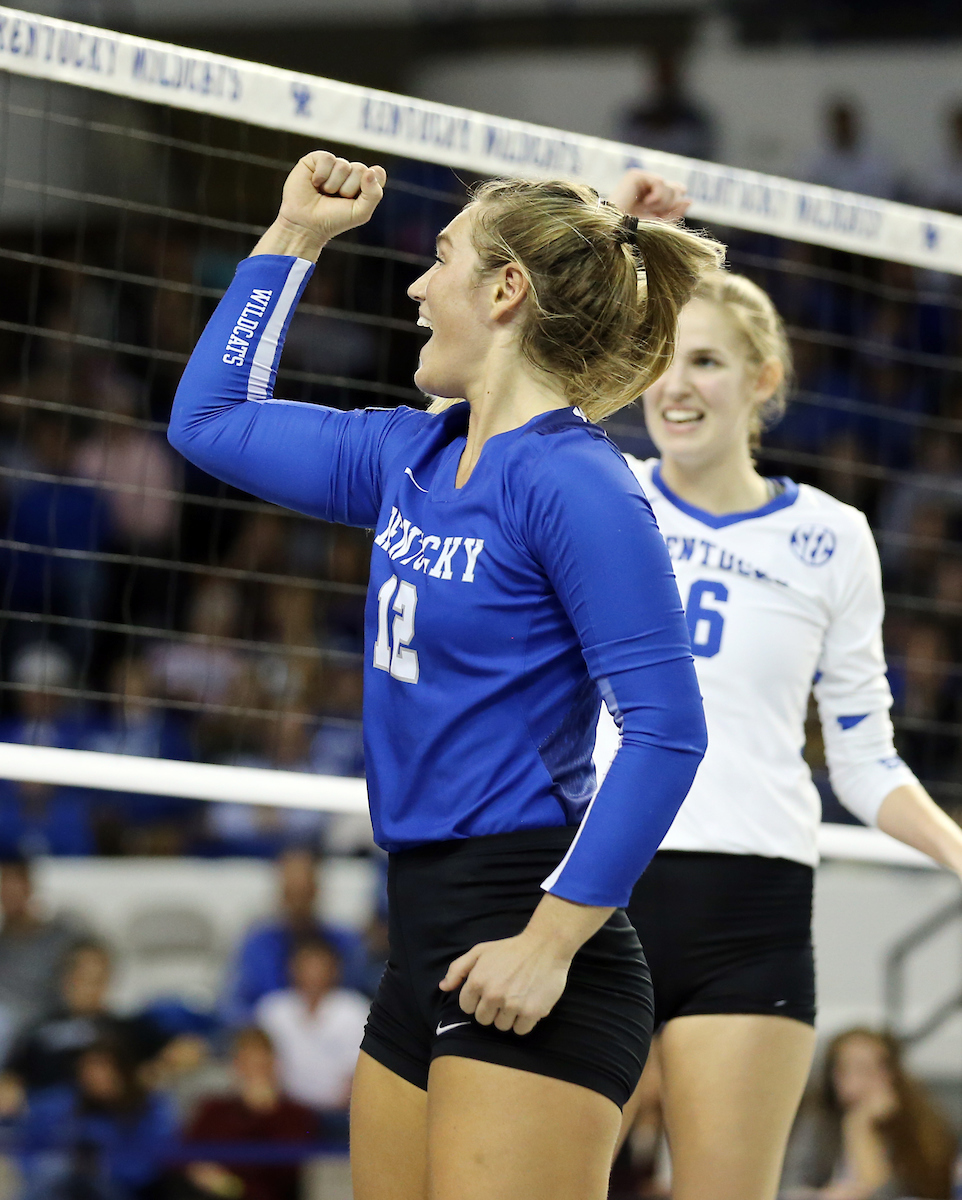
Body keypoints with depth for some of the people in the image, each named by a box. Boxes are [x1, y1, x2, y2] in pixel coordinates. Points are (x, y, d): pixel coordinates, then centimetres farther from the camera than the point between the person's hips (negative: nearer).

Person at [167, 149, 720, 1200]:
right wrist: (292, 237, 24)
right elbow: (210, 417, 29)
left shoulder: (572, 481, -12)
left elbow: (666, 732, -17)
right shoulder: (415, 459, 13)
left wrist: (552, 938, -21)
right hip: (425, 950, 9)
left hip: (528, 964, -9)